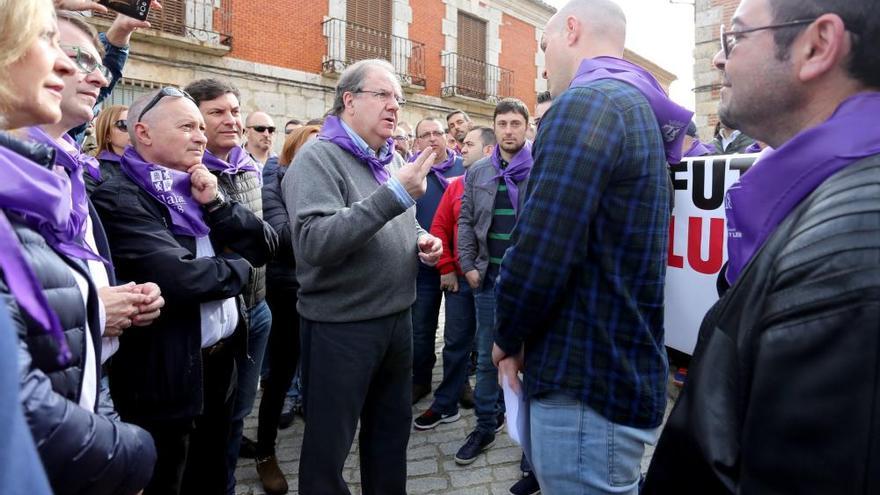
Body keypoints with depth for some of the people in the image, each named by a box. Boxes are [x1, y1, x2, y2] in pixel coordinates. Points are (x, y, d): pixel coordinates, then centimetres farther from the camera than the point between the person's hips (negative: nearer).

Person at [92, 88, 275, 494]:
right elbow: (179, 278, -28)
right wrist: (237, 266, -10)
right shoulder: (118, 198, -16)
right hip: (168, 373, -7)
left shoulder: (198, 189, 8)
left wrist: (216, 204, -10)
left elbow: (265, 244, 4)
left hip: (222, 359, 7)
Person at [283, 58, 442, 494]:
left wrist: (420, 241, 1)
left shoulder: (392, 159, 11)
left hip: (397, 318, 8)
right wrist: (394, 194, -33)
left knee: (392, 429, 23)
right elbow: (314, 242, -30)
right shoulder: (318, 157, -14)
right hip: (339, 326, -7)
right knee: (329, 446, 10)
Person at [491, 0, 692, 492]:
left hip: (586, 384, -9)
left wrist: (508, 338, -5)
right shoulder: (642, 108, 15)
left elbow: (540, 250, -25)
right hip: (629, 372, 10)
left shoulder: (586, 102, -16)